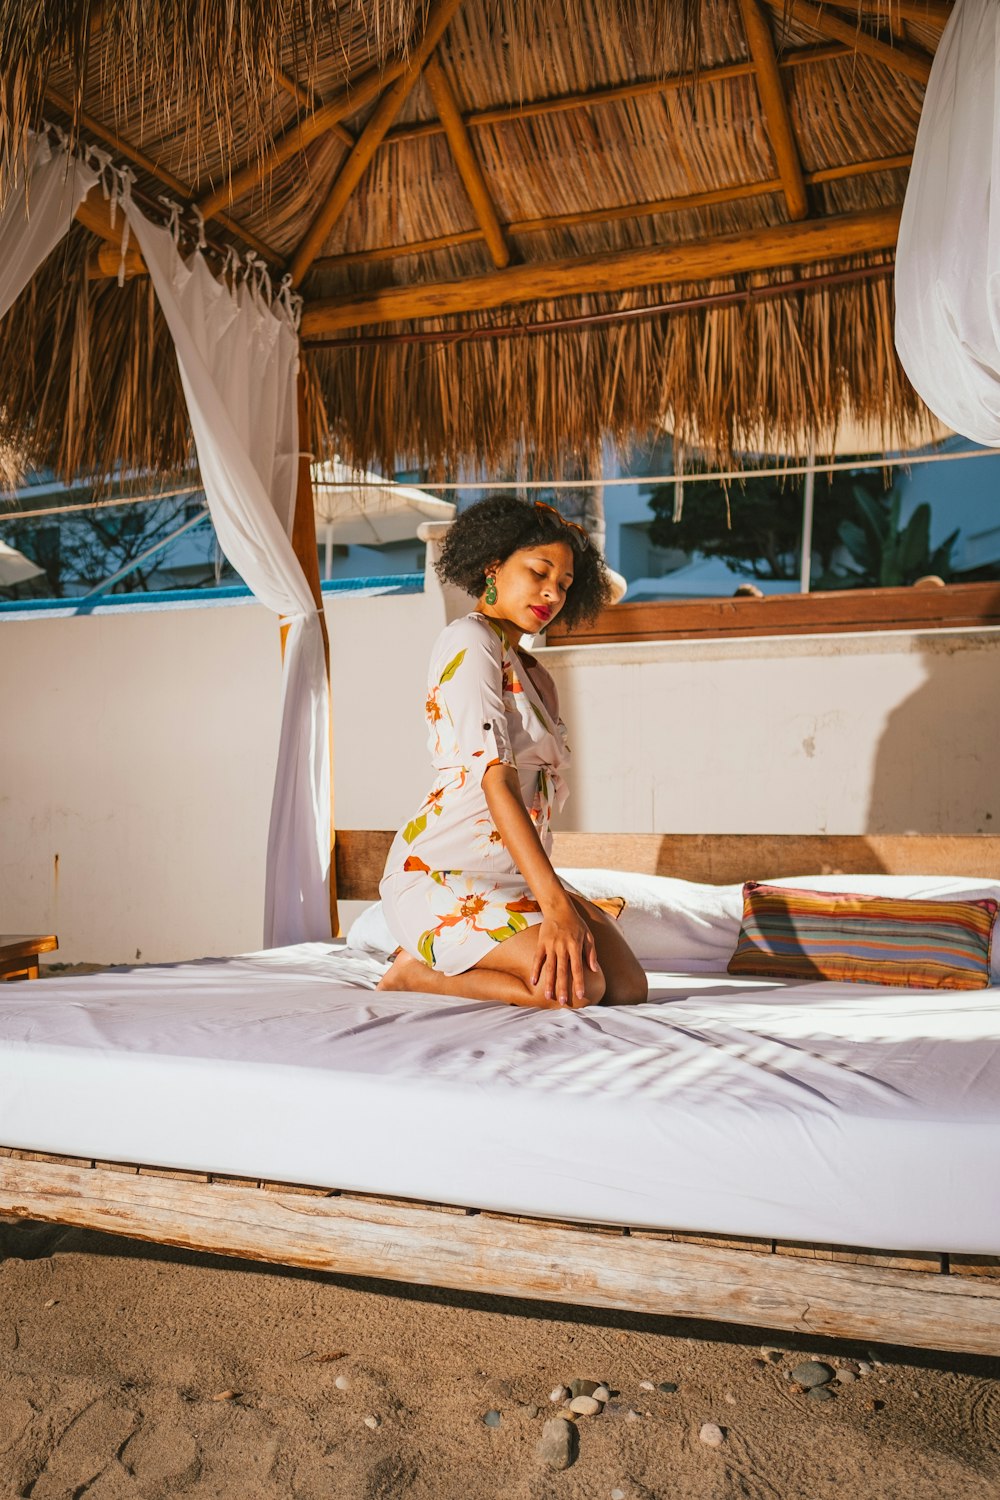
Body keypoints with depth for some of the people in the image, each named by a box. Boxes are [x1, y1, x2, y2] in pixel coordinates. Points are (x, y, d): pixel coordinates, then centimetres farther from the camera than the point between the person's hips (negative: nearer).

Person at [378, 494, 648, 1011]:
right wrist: (554, 903, -29)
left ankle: (446, 961, 8)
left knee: (628, 987, -6)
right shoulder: (469, 641, -10)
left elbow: (544, 786, 14)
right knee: (576, 987, -26)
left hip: (516, 873, 9)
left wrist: (559, 899, 4)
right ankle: (417, 971, -4)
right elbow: (494, 777, -22)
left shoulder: (531, 670, 19)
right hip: (444, 873, -9)